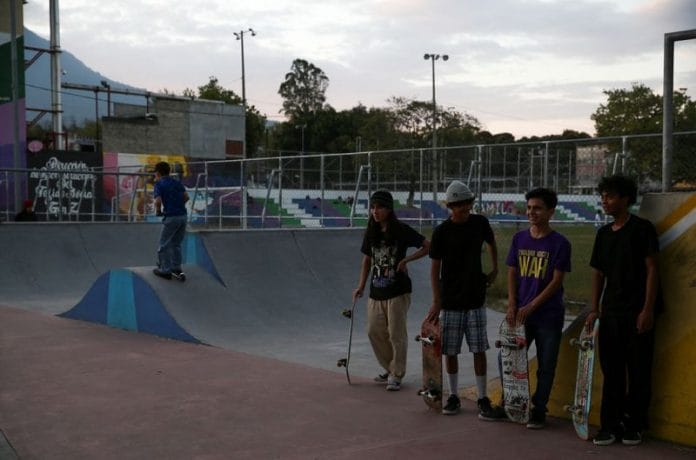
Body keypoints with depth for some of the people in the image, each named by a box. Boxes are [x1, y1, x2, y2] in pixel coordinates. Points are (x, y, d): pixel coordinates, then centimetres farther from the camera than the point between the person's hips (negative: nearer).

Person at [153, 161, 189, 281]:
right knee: (176, 244, 18)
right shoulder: (176, 182, 14)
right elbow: (186, 197, 9)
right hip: (183, 215, 6)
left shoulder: (159, 184, -4)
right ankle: (176, 269, 20)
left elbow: (158, 201, -16)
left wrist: (158, 211, 3)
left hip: (171, 217, -6)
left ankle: (165, 270, 12)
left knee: (164, 244, 8)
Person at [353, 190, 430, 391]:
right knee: (374, 331, 7)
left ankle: (396, 375, 10)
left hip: (398, 291, -6)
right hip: (376, 291, 6)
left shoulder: (401, 230, -8)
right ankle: (390, 369, 25)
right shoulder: (371, 233, 7)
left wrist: (406, 260, -15)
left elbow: (427, 246, -6)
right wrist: (361, 286, 10)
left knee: (396, 333, -3)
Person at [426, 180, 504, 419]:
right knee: (450, 351, 6)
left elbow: (491, 243, 23)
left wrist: (494, 270, 18)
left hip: (475, 299, 2)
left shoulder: (480, 223, 0)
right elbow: (434, 269, -6)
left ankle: (483, 400, 7)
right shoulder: (441, 232, -8)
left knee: (479, 350, 0)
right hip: (450, 301, -2)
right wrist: (436, 302, -10)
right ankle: (453, 397, 21)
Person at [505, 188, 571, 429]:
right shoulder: (519, 239, 5)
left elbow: (557, 281, -10)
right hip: (520, 314, 4)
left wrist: (531, 306, -14)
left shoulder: (560, 243, -7)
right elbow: (512, 273, 8)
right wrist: (512, 305, -4)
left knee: (546, 366, 4)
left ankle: (539, 409, 18)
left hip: (548, 316, -4)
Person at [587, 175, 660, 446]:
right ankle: (610, 425, 12)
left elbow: (651, 269, -8)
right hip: (610, 313, 5)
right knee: (611, 371, 6)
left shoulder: (642, 228, -5)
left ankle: (634, 425, 12)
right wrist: (595, 309, 8)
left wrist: (647, 310, -14)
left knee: (638, 371, 2)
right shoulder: (604, 234, 12)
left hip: (637, 312, -5)